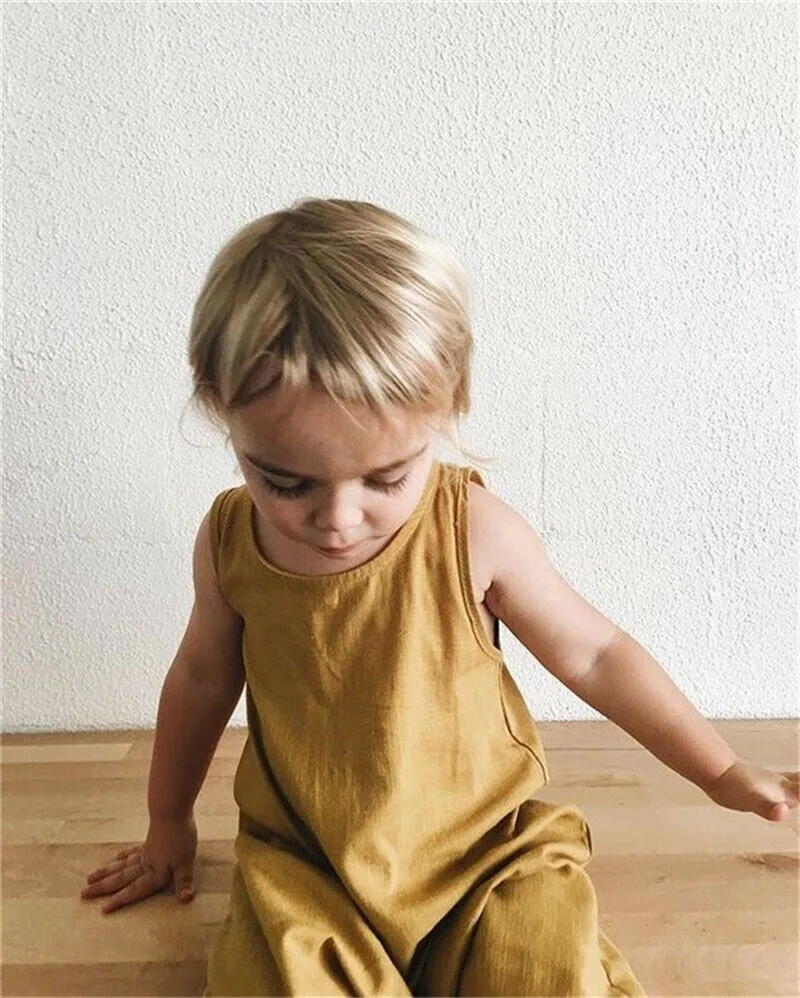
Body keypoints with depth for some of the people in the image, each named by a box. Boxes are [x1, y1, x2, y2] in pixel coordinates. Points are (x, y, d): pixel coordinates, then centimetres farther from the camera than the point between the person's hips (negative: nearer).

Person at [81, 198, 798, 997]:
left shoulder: (472, 531, -20)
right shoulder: (229, 541, -12)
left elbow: (592, 654, -5)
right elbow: (203, 676, 8)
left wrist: (723, 775, 2)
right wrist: (169, 823, 20)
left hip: (487, 850, 0)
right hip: (303, 870, 1)